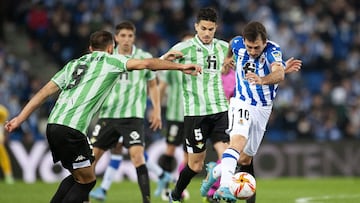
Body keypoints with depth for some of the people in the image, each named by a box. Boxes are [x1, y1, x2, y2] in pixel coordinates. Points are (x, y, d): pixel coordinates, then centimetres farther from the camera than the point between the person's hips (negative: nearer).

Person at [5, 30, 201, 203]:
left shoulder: (74, 64, 24)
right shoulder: (110, 60, 7)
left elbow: (44, 92, 19)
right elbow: (146, 63, -3)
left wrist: (19, 119, 20)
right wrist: (180, 67, 3)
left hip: (53, 125, 7)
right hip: (71, 130, -7)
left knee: (78, 176, 21)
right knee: (87, 180, 4)